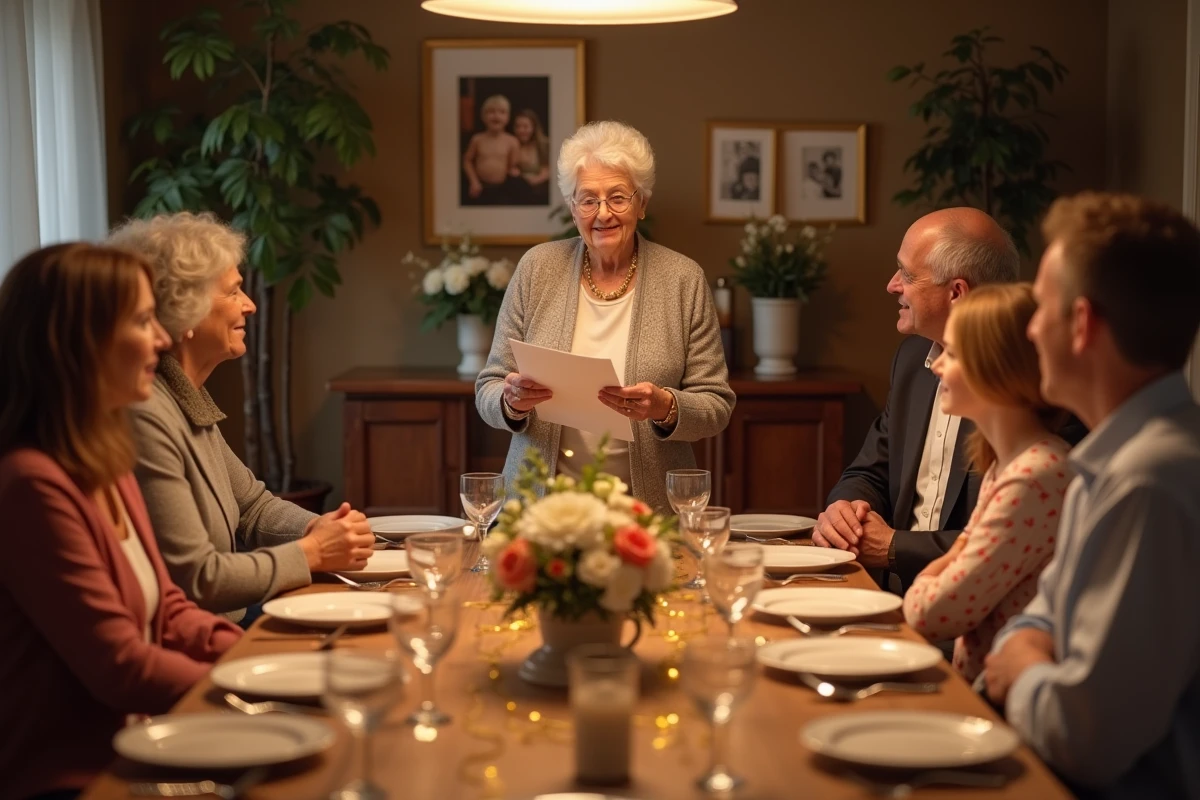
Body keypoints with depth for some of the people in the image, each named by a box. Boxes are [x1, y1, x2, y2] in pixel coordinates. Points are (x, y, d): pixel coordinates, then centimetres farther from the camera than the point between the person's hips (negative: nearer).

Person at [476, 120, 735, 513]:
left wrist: (666, 408, -16)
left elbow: (717, 406, 5)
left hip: (647, 508, -1)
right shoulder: (537, 269, 7)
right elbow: (488, 391, 10)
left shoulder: (683, 279, 3)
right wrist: (512, 403, -13)